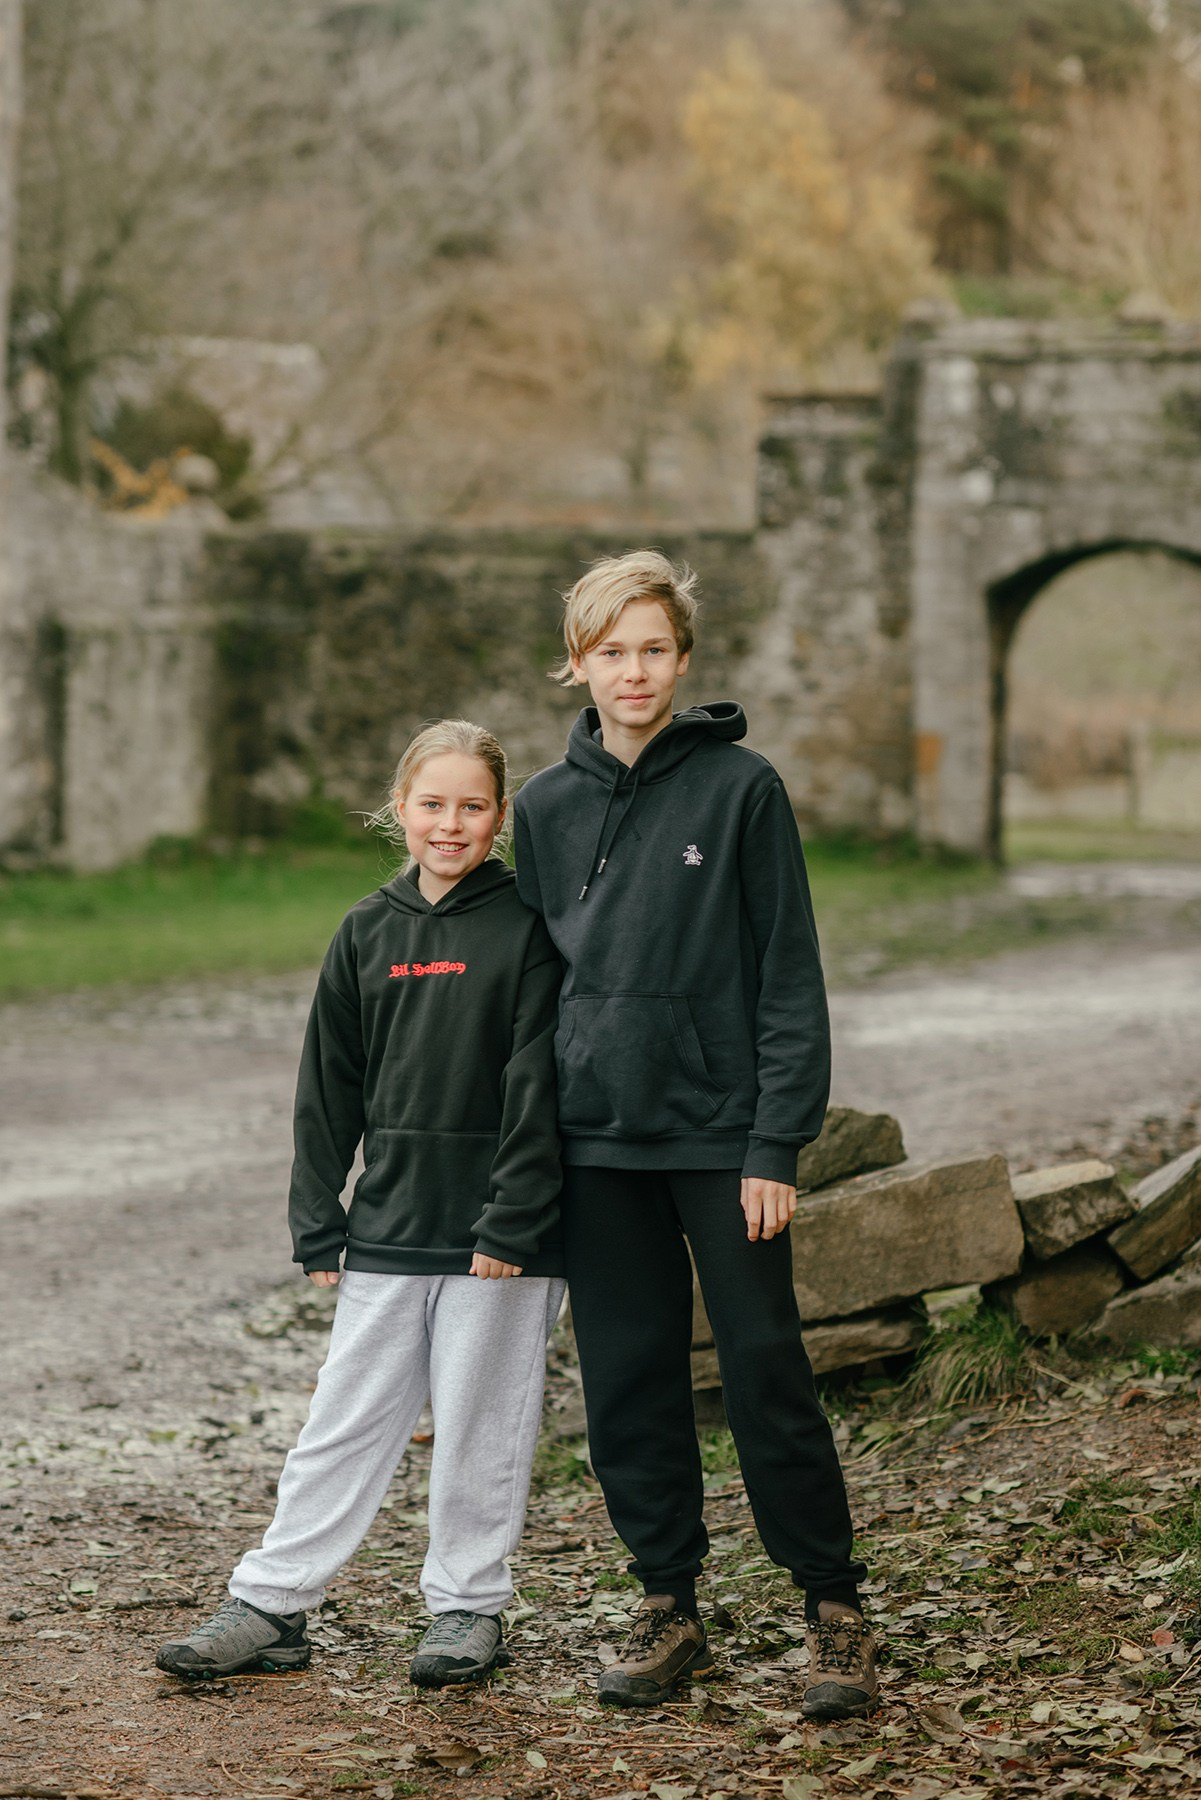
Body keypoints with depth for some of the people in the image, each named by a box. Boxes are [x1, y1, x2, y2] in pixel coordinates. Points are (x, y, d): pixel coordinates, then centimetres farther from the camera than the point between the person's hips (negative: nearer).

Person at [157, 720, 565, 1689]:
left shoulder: (528, 926, -5)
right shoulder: (367, 933, 8)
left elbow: (538, 1084, -10)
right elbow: (331, 1088, 10)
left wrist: (511, 1224, -15)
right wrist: (319, 1226, 6)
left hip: (499, 1237, -4)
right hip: (389, 1232, 4)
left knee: (479, 1429, 4)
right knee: (345, 1422, 7)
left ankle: (469, 1605, 18)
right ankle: (272, 1604, 11)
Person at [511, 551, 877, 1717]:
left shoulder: (741, 789, -4)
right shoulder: (546, 809, 8)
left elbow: (789, 976, -5)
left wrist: (776, 1144, -11)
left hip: (722, 1136, -4)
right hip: (598, 1141, 4)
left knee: (766, 1370, -3)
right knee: (627, 1386, 7)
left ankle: (833, 1610, 8)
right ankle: (667, 1609, 18)